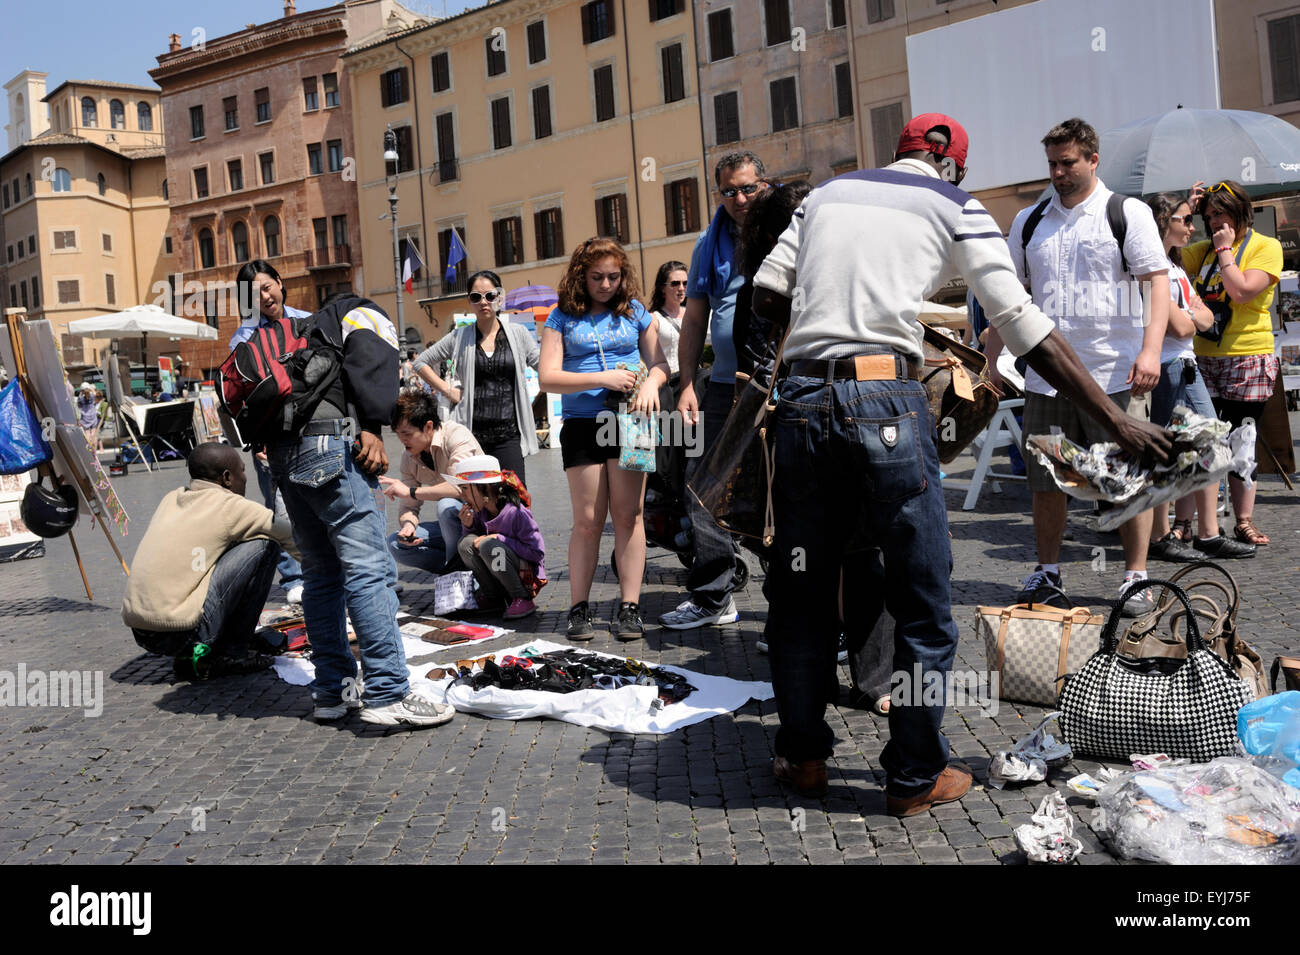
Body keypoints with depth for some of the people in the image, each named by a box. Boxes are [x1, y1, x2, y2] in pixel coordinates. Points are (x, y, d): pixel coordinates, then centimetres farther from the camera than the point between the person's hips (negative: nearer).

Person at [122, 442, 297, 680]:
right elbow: (293, 539, 5)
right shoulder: (229, 506, -5)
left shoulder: (172, 498, 15)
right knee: (264, 544, -2)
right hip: (180, 634, -8)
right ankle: (231, 650, 3)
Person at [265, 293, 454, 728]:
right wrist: (372, 428, -15)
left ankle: (332, 690, 18)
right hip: (328, 441, -8)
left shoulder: (310, 330, 36)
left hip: (281, 452, 9)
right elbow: (372, 362, -9)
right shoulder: (368, 317, 14)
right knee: (370, 567, -10)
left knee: (321, 571, 14)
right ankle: (389, 694, -14)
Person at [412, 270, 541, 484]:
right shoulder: (460, 337, 6)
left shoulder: (517, 333, 6)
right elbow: (421, 362, 13)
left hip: (508, 432, 0)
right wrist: (447, 390, 3)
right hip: (471, 432, 1)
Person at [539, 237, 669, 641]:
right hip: (581, 424, -1)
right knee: (587, 520, 0)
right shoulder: (563, 317, 5)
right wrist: (602, 379, -14)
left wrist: (651, 382, -10)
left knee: (628, 515, -1)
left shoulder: (635, 312, 11)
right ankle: (579, 608, 10)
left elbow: (660, 363, 14)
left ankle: (629, 607, 6)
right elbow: (547, 378, -3)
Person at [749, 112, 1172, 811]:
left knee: (800, 589, 16)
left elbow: (765, 296, 13)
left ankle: (802, 754, 29)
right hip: (886, 400, -4)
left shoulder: (825, 193, 19)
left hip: (802, 397, 4)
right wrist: (1115, 420, 7)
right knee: (921, 598, 9)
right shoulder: (955, 209, 9)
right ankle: (915, 776, 19)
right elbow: (1026, 329, 4)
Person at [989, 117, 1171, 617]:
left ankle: (1137, 577, 12)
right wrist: (992, 360, 11)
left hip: (1114, 374, -4)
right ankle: (1048, 571, 23)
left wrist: (1150, 350, -19)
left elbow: (1157, 280, -6)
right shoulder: (1028, 221, 14)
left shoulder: (1128, 213, 1)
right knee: (1046, 481, 9)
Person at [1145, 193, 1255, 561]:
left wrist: (1191, 315, -5)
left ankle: (1208, 535, 14)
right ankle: (1160, 538, 6)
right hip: (1164, 368, -10)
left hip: (1187, 365, 10)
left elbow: (1205, 318, 15)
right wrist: (1191, 318, 1)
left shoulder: (1175, 267, 20)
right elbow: (1179, 327, -19)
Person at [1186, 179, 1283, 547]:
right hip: (1203, 358, 4)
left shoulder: (1266, 246, -2)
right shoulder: (1204, 249, 14)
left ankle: (1244, 522, 12)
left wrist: (1225, 249, -9)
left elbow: (1241, 291, -16)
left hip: (1247, 359, -4)